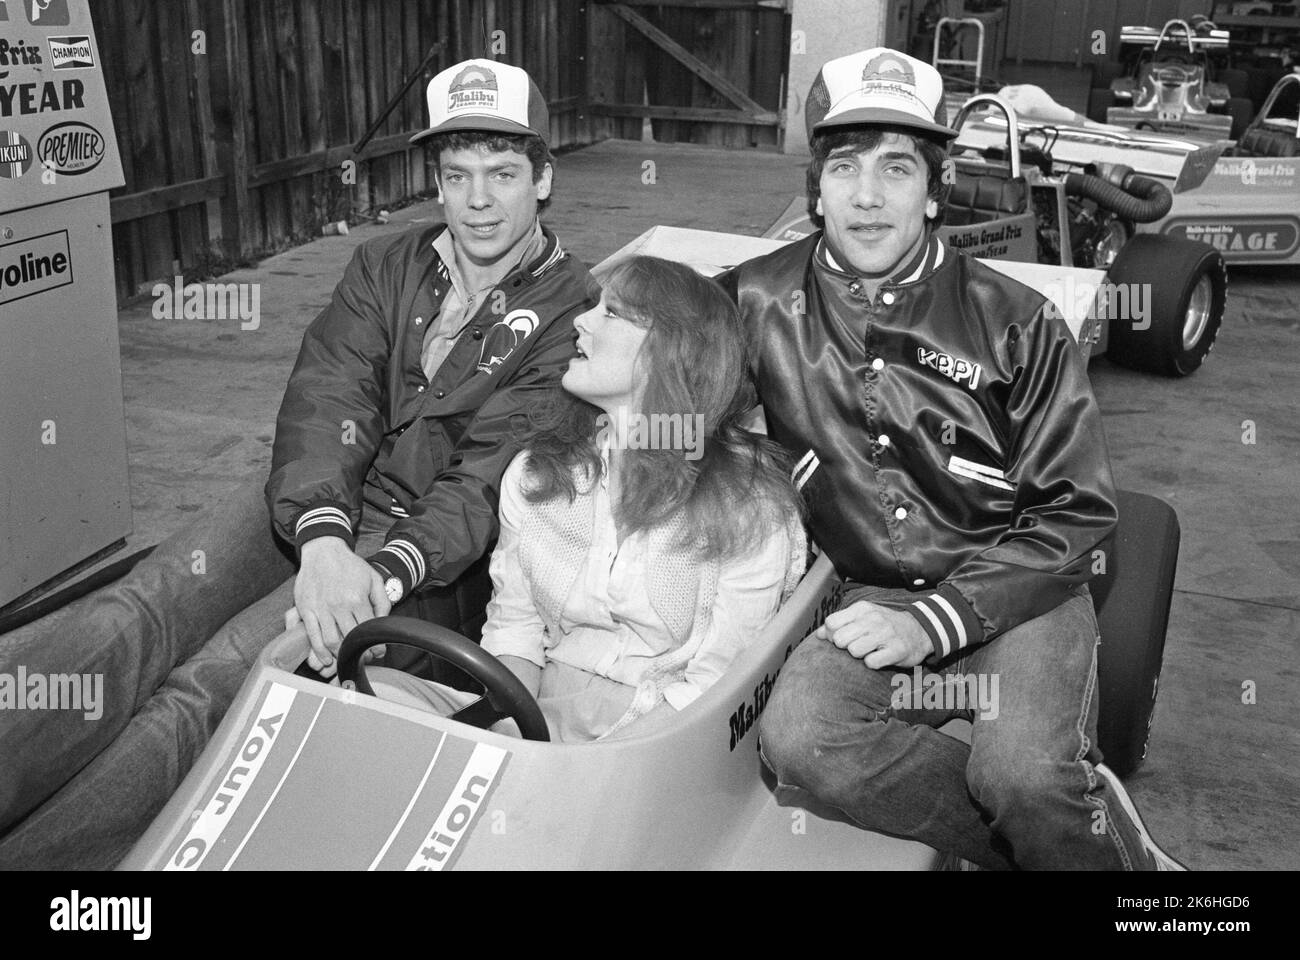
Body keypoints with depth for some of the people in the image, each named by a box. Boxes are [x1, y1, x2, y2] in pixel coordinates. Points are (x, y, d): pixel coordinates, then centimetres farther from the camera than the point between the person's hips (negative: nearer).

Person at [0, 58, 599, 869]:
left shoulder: (573, 314, -3)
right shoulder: (386, 268, 12)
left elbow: (493, 474, -12)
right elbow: (326, 399, -4)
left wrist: (388, 574, -27)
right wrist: (322, 538, -23)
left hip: (438, 552, -5)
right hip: (318, 507, 5)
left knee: (210, 687, -27)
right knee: (129, 622, -22)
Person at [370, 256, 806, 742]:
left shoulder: (749, 503, -9)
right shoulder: (532, 475, 6)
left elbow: (718, 685, -11)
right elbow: (513, 628, 10)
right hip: (545, 705, 5)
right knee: (368, 689, -20)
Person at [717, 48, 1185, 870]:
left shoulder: (1016, 325, -3)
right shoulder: (763, 301, 1)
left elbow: (1078, 511, -1)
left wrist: (938, 617, -14)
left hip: (1018, 595, -2)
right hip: (875, 596, 2)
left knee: (1023, 777, -31)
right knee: (796, 738, -29)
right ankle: (1102, 825, -13)